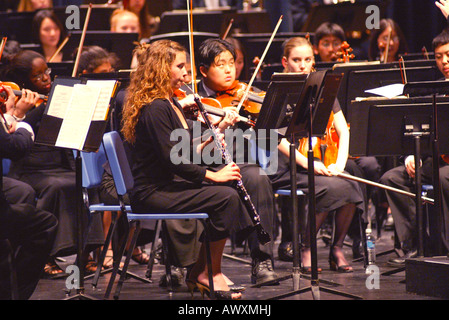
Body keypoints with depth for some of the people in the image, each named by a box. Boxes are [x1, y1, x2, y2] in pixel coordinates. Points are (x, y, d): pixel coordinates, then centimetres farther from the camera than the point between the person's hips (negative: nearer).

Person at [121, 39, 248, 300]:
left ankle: (200, 272, 0)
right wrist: (213, 175, -18)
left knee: (231, 192, -4)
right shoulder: (155, 108, -16)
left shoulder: (170, 103, 16)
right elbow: (171, 160, -22)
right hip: (153, 193, -10)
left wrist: (219, 130, 4)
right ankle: (209, 274, -8)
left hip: (172, 184, 10)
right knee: (225, 197, -21)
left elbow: (189, 151, 16)